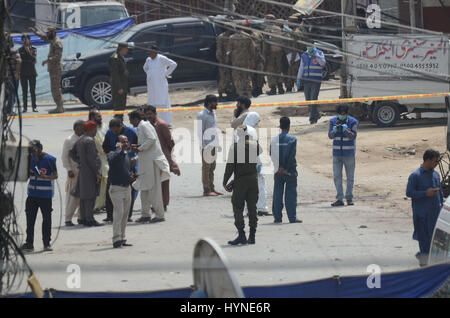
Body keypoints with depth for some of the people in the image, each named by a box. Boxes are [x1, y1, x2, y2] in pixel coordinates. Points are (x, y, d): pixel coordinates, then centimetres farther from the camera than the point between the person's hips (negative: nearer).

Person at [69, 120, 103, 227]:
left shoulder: (80, 140, 13)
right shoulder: (90, 141, -15)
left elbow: (71, 153, 19)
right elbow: (92, 158, -19)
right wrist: (97, 173, -17)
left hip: (82, 172, 9)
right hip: (90, 173, -9)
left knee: (83, 196, 12)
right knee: (90, 197, -8)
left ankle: (84, 219, 16)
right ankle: (89, 219, -9)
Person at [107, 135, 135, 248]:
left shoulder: (127, 155, 16)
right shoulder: (113, 154, -8)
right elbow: (112, 160, -33)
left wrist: (131, 174, 9)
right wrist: (120, 149, -24)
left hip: (127, 187, 8)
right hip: (116, 188, -8)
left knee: (125, 214, 10)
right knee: (119, 212, -16)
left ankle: (122, 238, 17)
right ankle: (116, 239, -19)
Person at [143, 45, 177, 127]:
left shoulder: (161, 59, -10)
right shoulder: (148, 60, 10)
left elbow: (173, 64, -10)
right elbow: (145, 67, 32)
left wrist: (166, 74, -9)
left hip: (160, 84, -7)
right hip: (151, 85, 7)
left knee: (163, 103, -7)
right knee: (152, 103, 9)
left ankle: (167, 122, -4)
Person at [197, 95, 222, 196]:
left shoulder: (213, 114, 16)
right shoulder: (201, 115, -9)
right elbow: (200, 132, -12)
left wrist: (216, 144, 16)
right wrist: (203, 146, -17)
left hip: (213, 145, 8)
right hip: (206, 145, -8)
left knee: (212, 167, 10)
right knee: (206, 167, -5)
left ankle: (212, 188, 15)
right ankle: (206, 190, -5)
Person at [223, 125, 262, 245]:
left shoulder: (234, 147, -11)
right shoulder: (255, 145, 0)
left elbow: (230, 166, -12)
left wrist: (225, 182, -4)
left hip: (240, 181, -4)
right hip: (253, 179, 4)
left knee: (238, 208, 3)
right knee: (252, 208, 10)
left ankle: (241, 235, -6)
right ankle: (252, 235, 11)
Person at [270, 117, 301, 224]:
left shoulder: (274, 139, 2)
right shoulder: (292, 139, -7)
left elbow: (272, 155, -3)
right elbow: (292, 155, -12)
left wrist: (279, 167, -3)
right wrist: (286, 168, -7)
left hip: (278, 171, 3)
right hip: (290, 171, -3)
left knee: (277, 194, 8)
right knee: (290, 194, 1)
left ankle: (277, 217, 7)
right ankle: (292, 217, -2)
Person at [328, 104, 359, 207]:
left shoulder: (353, 122, -5)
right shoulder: (333, 121, 2)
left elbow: (353, 136, -14)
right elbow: (330, 136, -4)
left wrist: (346, 130, -31)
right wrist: (334, 131, -25)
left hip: (349, 153, -2)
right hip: (337, 153, 2)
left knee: (350, 177, 5)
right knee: (337, 176, -1)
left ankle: (349, 198, 14)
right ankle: (339, 199, 1)